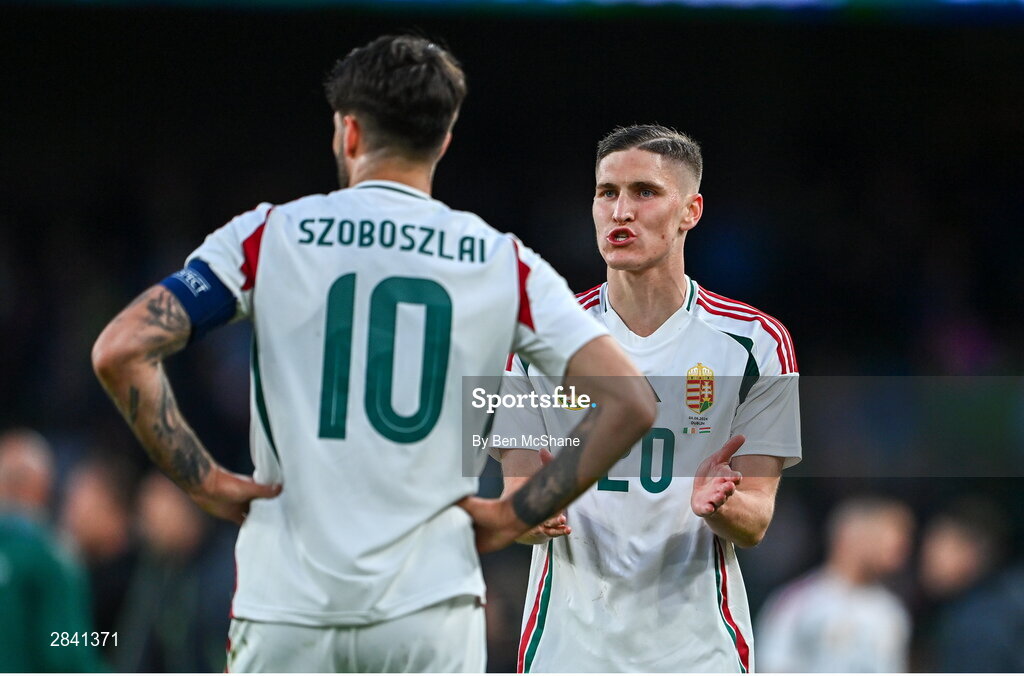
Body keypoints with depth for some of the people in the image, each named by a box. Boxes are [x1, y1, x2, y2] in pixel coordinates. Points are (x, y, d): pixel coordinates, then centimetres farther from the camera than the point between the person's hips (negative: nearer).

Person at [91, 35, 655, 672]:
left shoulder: (268, 237, 3)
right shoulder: (503, 263, 5)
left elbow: (120, 352, -6)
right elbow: (630, 402, -2)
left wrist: (206, 480, 1)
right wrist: (514, 516, 4)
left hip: (288, 602, 0)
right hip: (429, 598, 0)